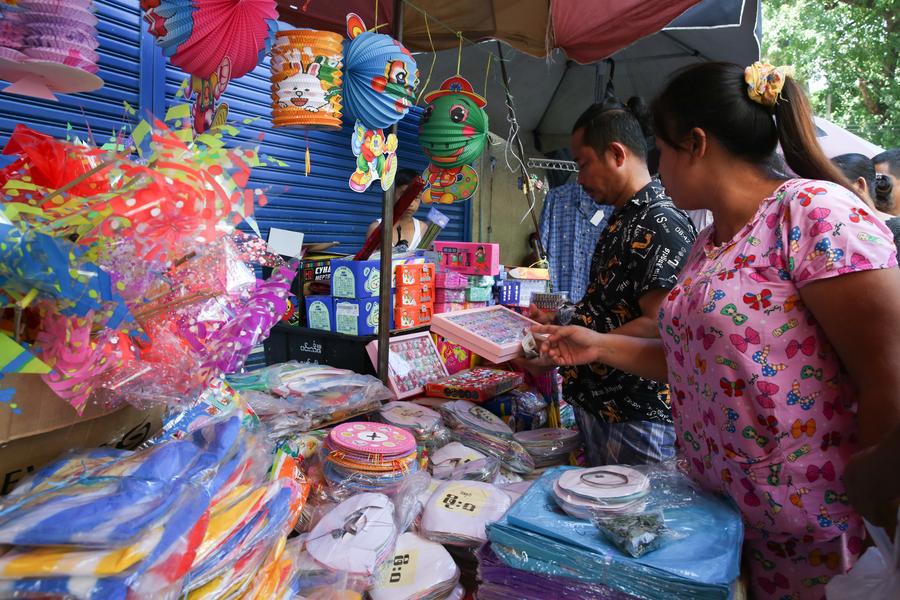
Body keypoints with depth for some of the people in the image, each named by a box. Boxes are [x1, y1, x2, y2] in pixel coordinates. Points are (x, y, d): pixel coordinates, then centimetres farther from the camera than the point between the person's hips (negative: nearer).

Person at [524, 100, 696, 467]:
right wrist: (557, 320, 9)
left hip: (636, 421, -9)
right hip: (597, 405, 10)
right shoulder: (621, 220, 13)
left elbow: (656, 326, -26)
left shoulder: (661, 225, -19)